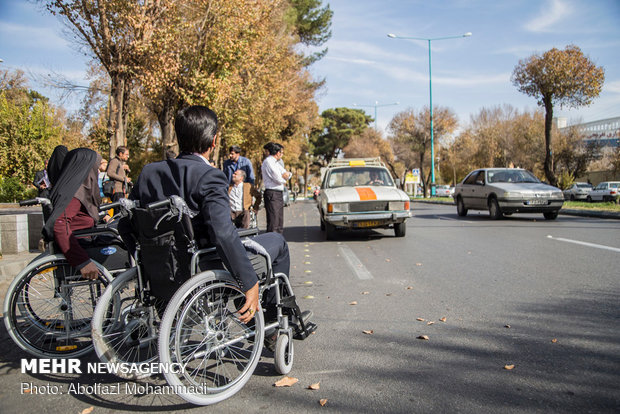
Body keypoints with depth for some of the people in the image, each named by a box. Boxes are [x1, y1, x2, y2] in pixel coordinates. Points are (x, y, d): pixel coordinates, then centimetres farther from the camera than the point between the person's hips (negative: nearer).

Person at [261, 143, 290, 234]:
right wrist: (284, 180, 4)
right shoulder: (268, 161, -11)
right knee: (273, 222, -11)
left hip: (279, 194, 10)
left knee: (280, 222, 12)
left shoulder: (276, 162, 18)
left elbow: (285, 174, 19)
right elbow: (278, 179, -18)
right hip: (272, 194, -10)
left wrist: (287, 174, -4)